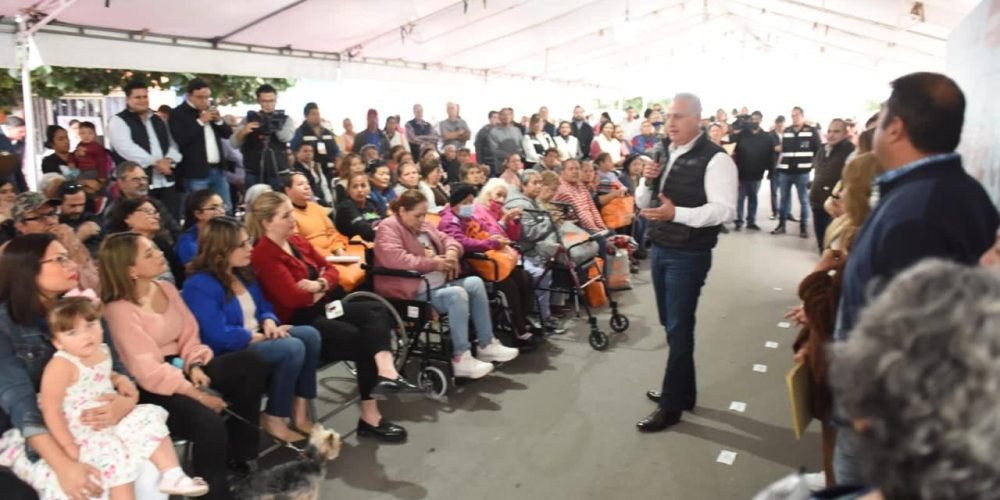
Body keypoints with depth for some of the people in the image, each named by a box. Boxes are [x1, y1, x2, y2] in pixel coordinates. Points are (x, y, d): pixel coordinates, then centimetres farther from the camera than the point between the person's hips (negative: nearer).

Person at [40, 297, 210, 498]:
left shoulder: (102, 352, 4)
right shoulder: (61, 366, -20)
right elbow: (51, 410, -19)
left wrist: (120, 380, 7)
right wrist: (69, 447, -21)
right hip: (82, 432, -8)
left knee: (150, 419, -3)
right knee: (114, 456, -25)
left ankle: (172, 475, -2)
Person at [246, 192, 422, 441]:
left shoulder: (297, 241, 12)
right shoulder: (263, 255, -16)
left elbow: (330, 269, 13)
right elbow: (292, 297, -25)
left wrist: (319, 285, -10)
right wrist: (318, 292, -5)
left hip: (318, 307, 9)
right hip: (295, 321, -9)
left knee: (375, 310, -14)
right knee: (361, 340, -19)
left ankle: (386, 374, -35)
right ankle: (370, 416, -13)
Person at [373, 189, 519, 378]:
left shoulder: (423, 225, 18)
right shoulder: (388, 228, -10)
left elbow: (446, 239, 21)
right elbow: (396, 259, -26)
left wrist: (452, 252, -5)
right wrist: (433, 263, -21)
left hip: (438, 283, 10)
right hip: (413, 291, -10)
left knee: (475, 283, -5)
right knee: (456, 294, -30)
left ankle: (487, 345, -1)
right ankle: (461, 359, -27)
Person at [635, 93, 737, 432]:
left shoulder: (715, 159, -14)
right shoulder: (664, 154, 10)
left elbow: (724, 209, -21)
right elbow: (643, 202, 14)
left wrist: (676, 213, -29)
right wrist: (646, 180, -7)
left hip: (688, 256, -8)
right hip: (659, 251, 8)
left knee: (679, 329, 0)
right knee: (671, 325, 17)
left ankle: (671, 405, 13)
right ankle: (683, 391, 34)